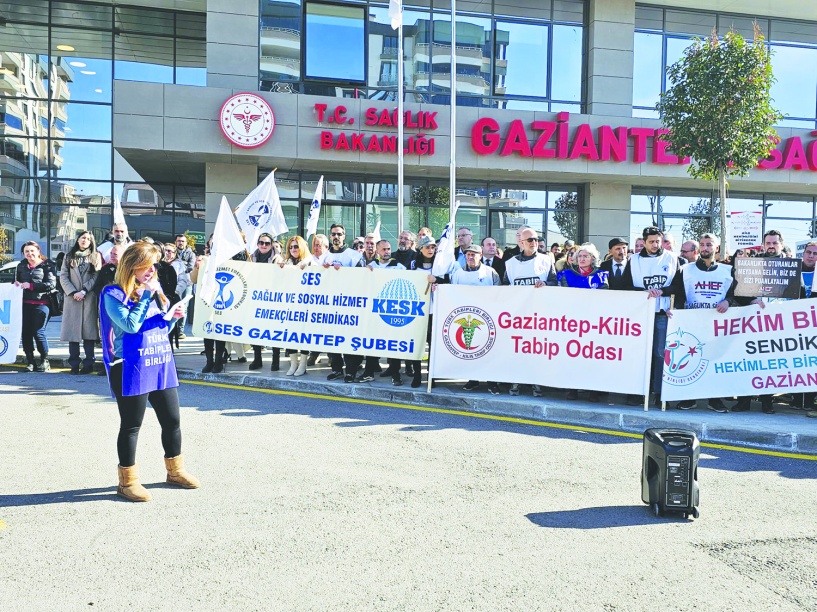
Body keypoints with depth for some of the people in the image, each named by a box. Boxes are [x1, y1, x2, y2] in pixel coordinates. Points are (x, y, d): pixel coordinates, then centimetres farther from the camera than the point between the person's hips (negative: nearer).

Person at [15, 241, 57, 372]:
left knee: (38, 333, -8)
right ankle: (30, 361, 11)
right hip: (25, 304, 5)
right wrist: (17, 285, 4)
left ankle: (45, 361, 7)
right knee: (26, 333, 2)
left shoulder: (47, 265, 0)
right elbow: (16, 282, 28)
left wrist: (31, 285, -15)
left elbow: (51, 284, -10)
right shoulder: (21, 266, 17)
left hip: (41, 303, -5)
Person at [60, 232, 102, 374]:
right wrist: (73, 292, -7)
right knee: (72, 330, -1)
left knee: (88, 330, -2)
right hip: (72, 298, 2)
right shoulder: (69, 257, 15)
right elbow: (63, 277, 7)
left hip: (90, 297, -1)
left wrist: (83, 291, -11)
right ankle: (74, 364, 3)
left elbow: (96, 276, 0)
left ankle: (88, 363, 1)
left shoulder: (96, 256, 11)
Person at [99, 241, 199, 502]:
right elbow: (131, 325, -21)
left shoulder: (155, 289, 13)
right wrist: (146, 296, -16)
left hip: (161, 365, 7)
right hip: (131, 369, -7)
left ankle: (176, 471, 28)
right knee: (131, 426, 3)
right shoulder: (114, 294, -8)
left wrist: (174, 317, 0)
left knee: (172, 420, 12)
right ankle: (128, 481, 17)